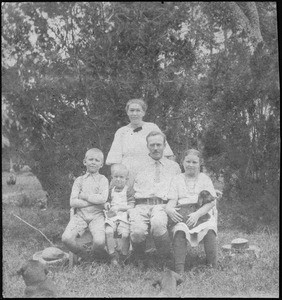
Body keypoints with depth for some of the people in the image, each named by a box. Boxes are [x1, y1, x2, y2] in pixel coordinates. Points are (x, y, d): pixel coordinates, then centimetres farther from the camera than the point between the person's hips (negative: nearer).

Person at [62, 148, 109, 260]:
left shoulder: (103, 179, 5)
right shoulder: (79, 180, 10)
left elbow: (103, 199, -12)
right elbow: (72, 202, -2)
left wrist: (84, 196, -7)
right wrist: (94, 200, -9)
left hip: (97, 215, -2)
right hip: (80, 215, 2)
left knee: (99, 241, -28)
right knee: (66, 238, -23)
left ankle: (94, 254, 9)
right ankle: (84, 255, 5)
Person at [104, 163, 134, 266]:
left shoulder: (127, 191, 6)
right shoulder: (111, 191, 18)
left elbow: (131, 205, -3)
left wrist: (118, 207, -13)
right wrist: (107, 204, 3)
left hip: (123, 216, -3)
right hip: (111, 216, 3)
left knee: (125, 234, -25)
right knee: (108, 232, -24)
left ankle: (123, 256, -6)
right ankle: (113, 255, -14)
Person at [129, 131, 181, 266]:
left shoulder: (174, 166, 24)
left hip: (163, 205, 0)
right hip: (140, 205, 1)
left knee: (158, 224, -37)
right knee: (137, 231, -32)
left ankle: (166, 259, -14)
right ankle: (139, 261, -2)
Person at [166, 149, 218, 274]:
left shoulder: (205, 178, 15)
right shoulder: (177, 179, 19)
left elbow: (211, 202, 2)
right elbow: (172, 201, 9)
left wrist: (197, 214, -17)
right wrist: (169, 209, -17)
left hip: (203, 214, 0)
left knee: (209, 230, -33)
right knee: (179, 231, -32)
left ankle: (212, 267, -22)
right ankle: (179, 270, -34)